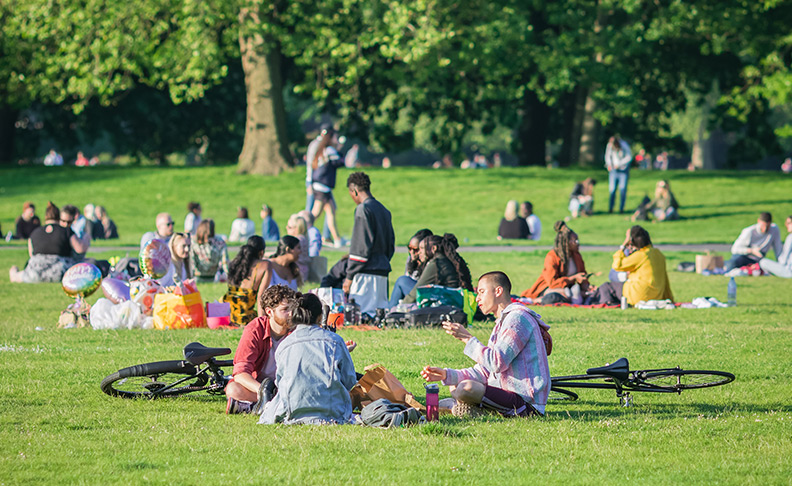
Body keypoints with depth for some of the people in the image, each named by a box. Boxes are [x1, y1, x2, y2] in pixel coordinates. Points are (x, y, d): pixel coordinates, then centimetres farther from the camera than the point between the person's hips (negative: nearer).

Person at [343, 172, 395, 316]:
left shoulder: (363, 209, -10)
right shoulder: (384, 210, 17)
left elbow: (360, 247, -14)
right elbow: (391, 245, 21)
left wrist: (349, 276, -11)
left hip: (367, 273, -9)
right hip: (382, 271, 9)